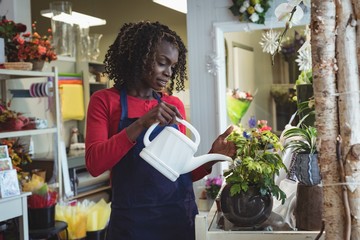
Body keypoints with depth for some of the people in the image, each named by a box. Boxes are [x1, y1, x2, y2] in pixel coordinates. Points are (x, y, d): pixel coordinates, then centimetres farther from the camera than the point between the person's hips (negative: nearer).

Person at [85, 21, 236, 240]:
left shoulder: (174, 106, 6)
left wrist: (212, 157, -7)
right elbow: (94, 163, -14)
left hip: (181, 217, 4)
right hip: (133, 222, -3)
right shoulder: (105, 100, -2)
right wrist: (141, 124, -23)